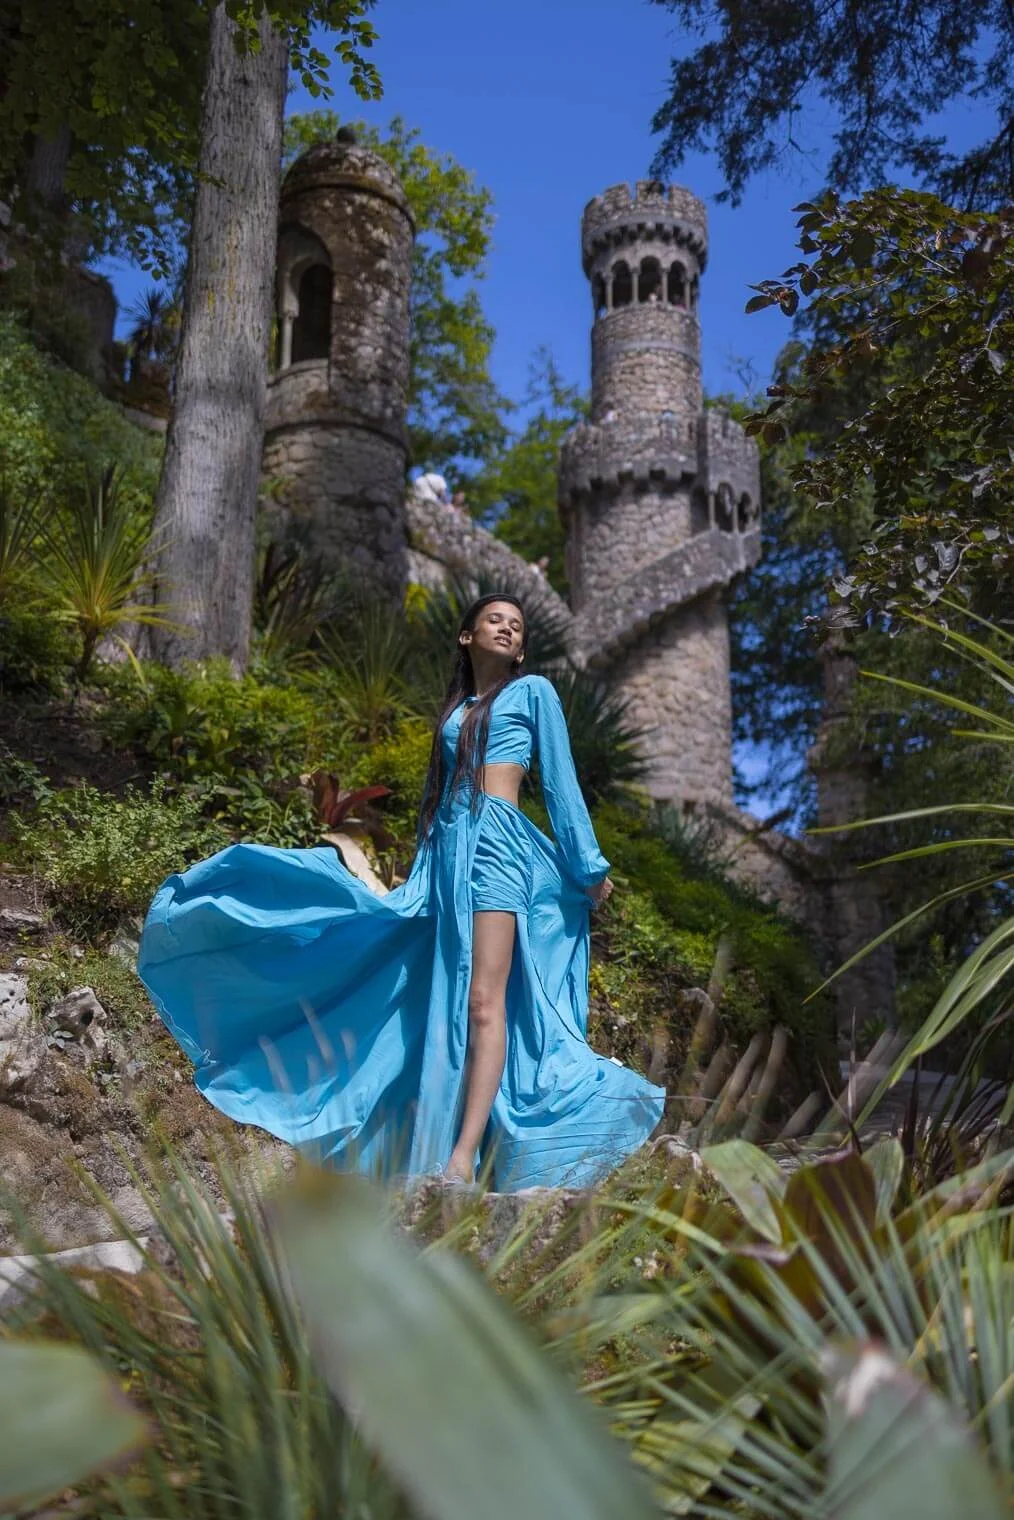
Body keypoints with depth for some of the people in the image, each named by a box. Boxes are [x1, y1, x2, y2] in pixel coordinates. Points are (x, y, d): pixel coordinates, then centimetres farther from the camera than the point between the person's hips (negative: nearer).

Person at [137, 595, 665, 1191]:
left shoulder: (534, 691, 11)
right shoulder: (455, 708, 24)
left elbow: (561, 783, 7)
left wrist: (590, 867, 6)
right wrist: (432, 858, 23)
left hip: (496, 842, -6)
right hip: (447, 847, 6)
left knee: (483, 1000, -16)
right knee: (444, 1001, 2)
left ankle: (462, 1158, -23)